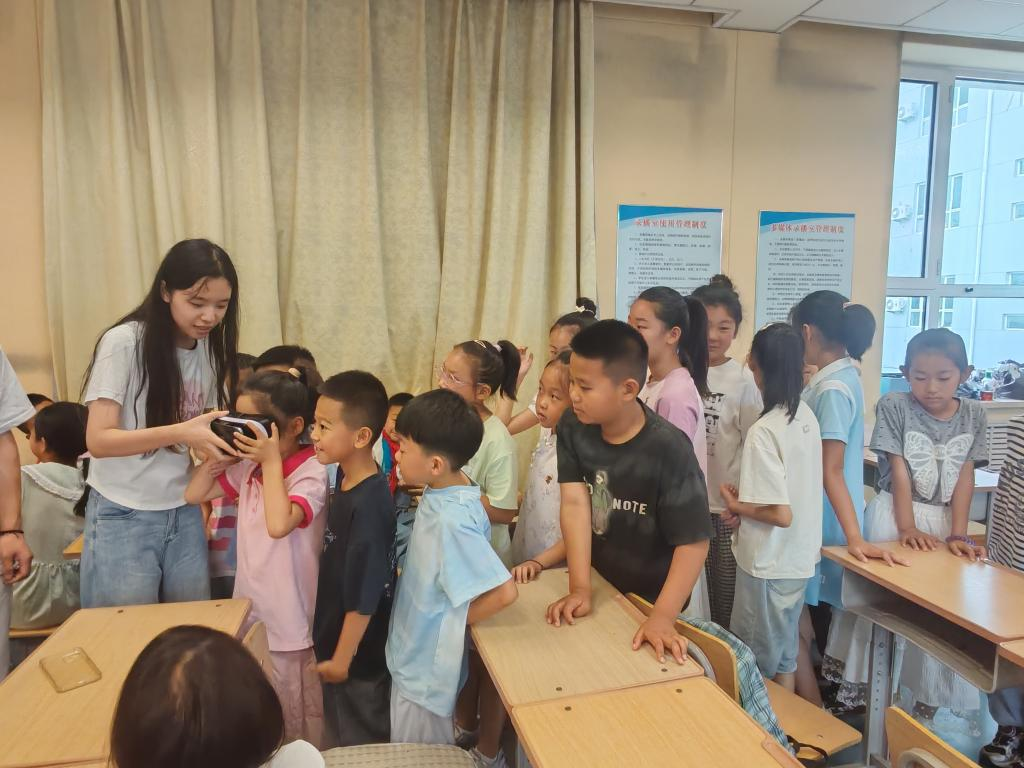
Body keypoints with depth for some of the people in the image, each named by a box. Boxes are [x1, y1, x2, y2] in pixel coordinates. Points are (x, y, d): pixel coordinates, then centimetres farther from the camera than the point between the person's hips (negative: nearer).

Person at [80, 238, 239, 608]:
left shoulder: (212, 348, 3)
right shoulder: (123, 343, -15)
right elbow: (98, 440, -17)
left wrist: (227, 437, -10)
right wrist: (179, 432, -30)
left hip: (185, 514, 5)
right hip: (124, 516, -5)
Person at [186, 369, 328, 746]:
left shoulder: (311, 473, -20)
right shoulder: (249, 468, 1)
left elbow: (279, 525, -36)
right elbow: (193, 494, 11)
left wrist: (273, 462, -28)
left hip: (288, 623, -7)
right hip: (250, 614, 7)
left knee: (293, 726, 12)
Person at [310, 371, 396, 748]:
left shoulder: (368, 504, -31)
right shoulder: (349, 481, -4)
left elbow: (365, 594, -25)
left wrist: (342, 657, -15)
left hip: (357, 654, -8)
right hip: (338, 642, 8)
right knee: (340, 737, 27)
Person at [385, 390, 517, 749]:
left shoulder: (452, 519, -33)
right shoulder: (442, 488, -8)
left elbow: (504, 591, -31)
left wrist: (460, 619, -16)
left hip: (426, 663, -7)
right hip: (414, 651, 7)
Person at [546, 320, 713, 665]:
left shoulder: (669, 450, -27)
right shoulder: (573, 428, -12)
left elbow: (693, 543, -25)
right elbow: (575, 504, -18)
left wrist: (662, 617, -33)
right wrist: (580, 589, -22)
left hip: (648, 600, -4)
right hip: (598, 586, 4)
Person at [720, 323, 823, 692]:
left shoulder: (763, 432, -25)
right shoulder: (806, 416, 0)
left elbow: (781, 514, -25)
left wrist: (737, 505, -10)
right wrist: (749, 497, 5)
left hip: (769, 567, -8)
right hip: (799, 559, 8)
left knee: (756, 669, 11)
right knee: (784, 657, 23)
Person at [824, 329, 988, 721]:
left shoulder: (973, 415, 2)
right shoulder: (893, 406, -9)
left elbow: (964, 477, -1)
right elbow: (899, 471, -11)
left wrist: (958, 534, -9)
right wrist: (907, 527, -16)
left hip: (943, 519, 3)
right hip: (894, 515, -3)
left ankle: (925, 695, 19)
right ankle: (866, 688, 15)